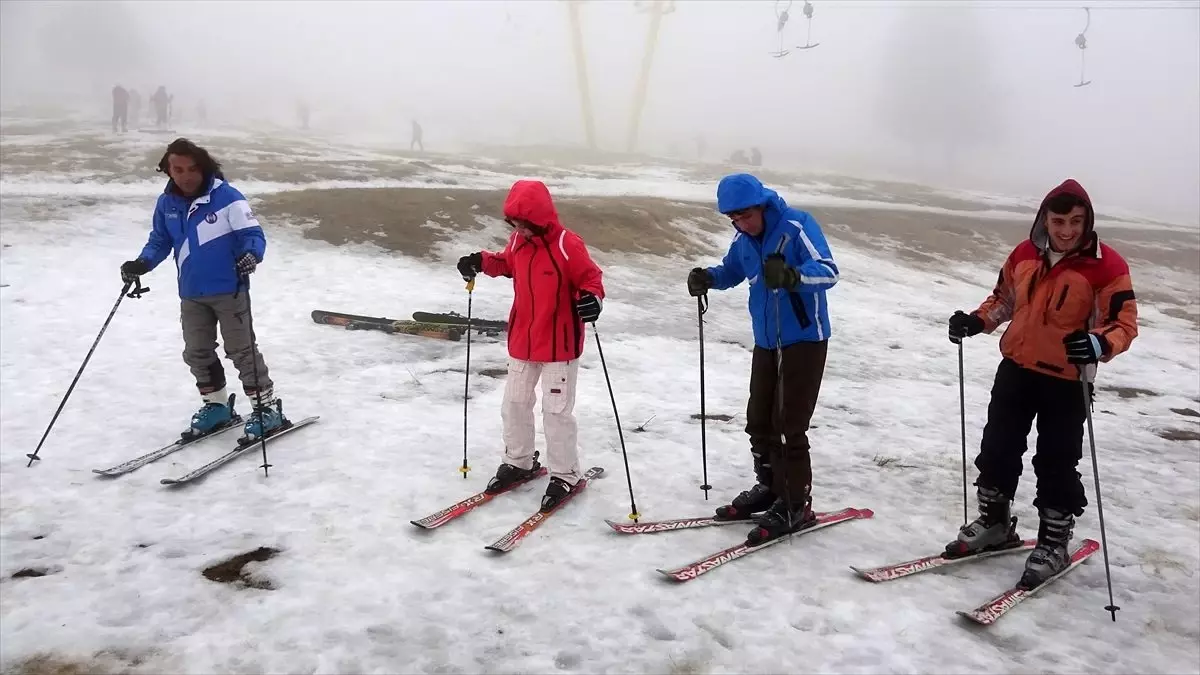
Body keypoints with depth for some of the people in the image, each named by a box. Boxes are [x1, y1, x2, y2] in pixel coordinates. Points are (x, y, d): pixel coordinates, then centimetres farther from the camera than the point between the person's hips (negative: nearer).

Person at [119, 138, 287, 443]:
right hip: (191, 295, 6)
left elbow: (253, 234, -15)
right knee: (197, 353, 12)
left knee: (241, 350, -2)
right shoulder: (166, 203, 3)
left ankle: (267, 408, 9)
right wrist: (142, 263, -3)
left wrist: (251, 255, -36)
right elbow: (160, 241, 15)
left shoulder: (226, 196, -15)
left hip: (229, 291, -6)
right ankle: (217, 406, 29)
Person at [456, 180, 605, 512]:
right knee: (514, 403, 16)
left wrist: (591, 298, -34)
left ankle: (565, 475, 16)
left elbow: (591, 278, -13)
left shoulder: (568, 245, -20)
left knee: (557, 410, 0)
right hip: (522, 341, 7)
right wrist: (481, 262, 3)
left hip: (559, 344, -7)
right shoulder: (518, 242, -1)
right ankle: (519, 461, 35)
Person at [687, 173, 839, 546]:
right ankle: (770, 488, 31)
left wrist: (792, 274, -47)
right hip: (766, 341, 7)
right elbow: (731, 271, 20)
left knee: (788, 426, -6)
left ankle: (795, 505, 7)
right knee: (759, 421, 14)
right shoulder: (743, 239, 4)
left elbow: (829, 271, -26)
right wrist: (706, 277, -2)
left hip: (804, 339, -7)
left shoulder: (797, 225, -17)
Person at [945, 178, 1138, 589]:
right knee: (997, 448, 13)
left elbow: (1124, 323, -14)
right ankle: (994, 523, 32)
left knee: (1056, 464, 4)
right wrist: (976, 322, -2)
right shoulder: (1024, 254, 0)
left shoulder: (1107, 266, -15)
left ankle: (1054, 543, 22)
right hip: (1016, 369, 5)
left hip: (1067, 380, -5)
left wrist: (1098, 344, -34)